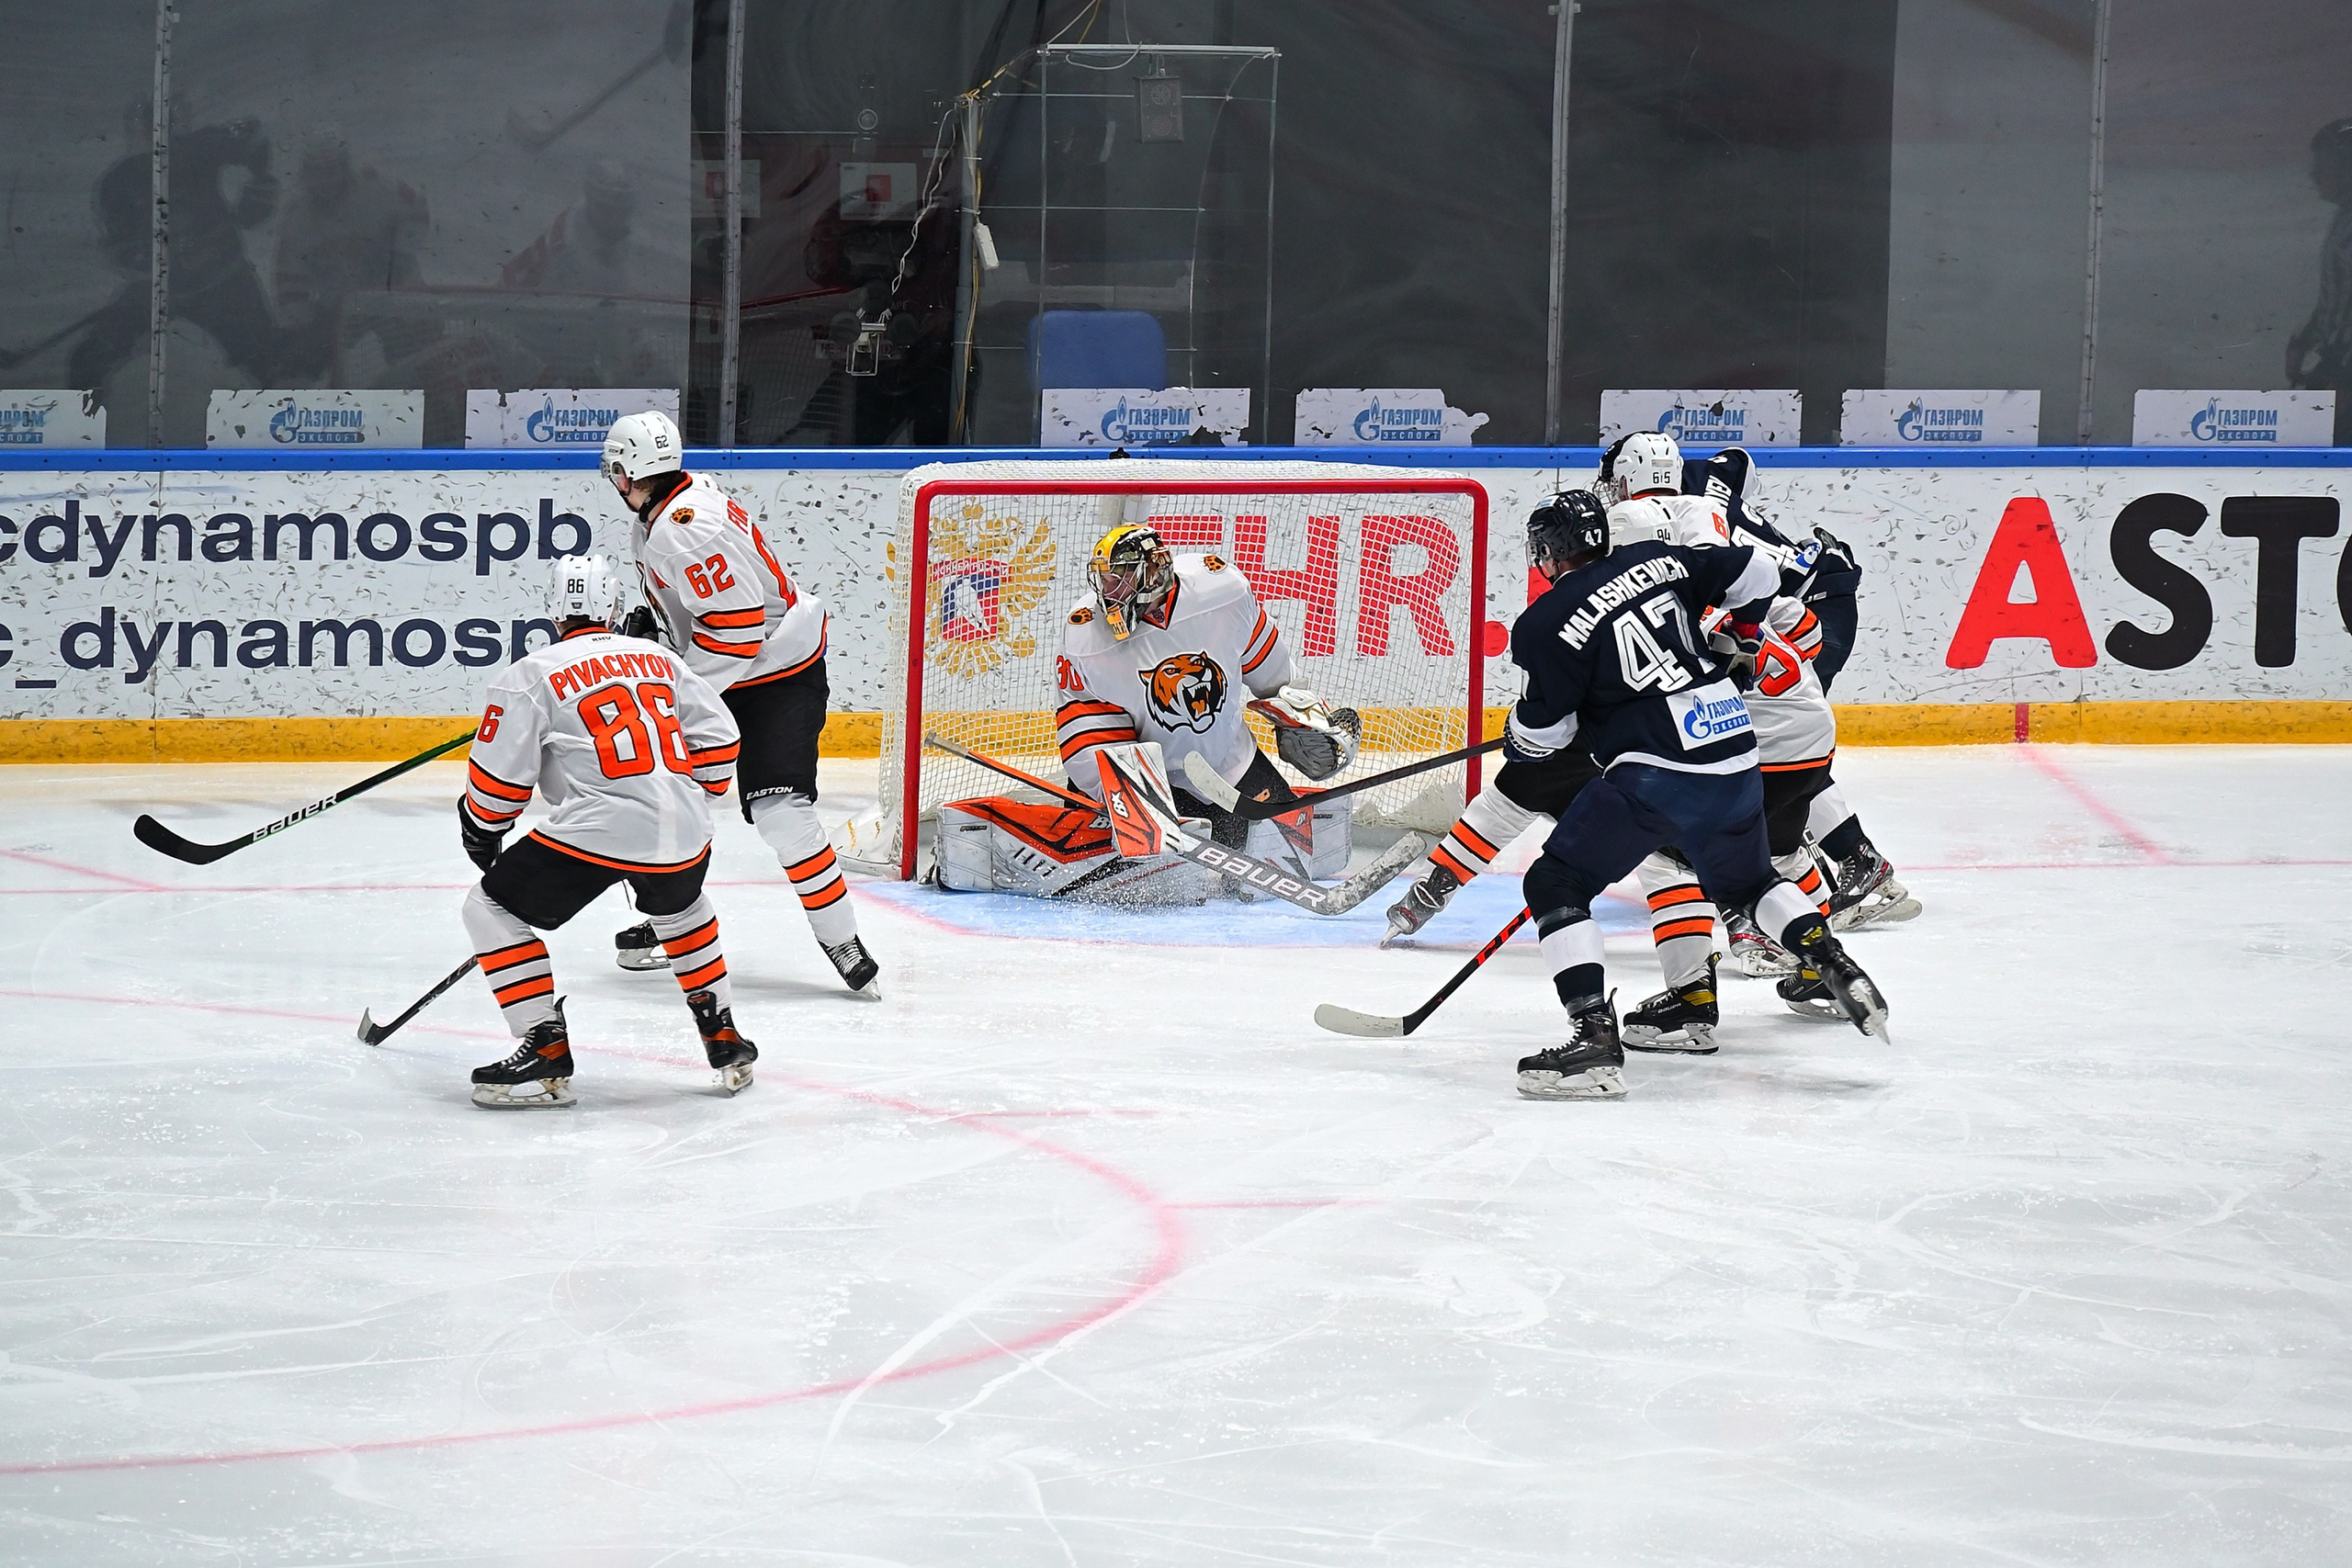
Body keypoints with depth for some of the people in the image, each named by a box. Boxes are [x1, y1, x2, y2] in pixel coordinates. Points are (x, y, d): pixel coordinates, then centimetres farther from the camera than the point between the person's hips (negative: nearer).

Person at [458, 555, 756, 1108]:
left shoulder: (532, 675, 4)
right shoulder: (660, 659, 18)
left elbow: (498, 779, 3)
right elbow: (717, 740, 20)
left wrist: (481, 832, 22)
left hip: (595, 831, -6)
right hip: (682, 834, 6)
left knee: (493, 910, 9)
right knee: (681, 910, 37)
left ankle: (547, 1051, 1)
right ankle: (725, 1043, 35)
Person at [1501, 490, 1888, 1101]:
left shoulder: (1550, 621, -5)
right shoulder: (1657, 562, 12)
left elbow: (1542, 734, 0)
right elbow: (1756, 572, 19)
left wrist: (1515, 739, 23)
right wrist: (1742, 644, 34)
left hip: (1654, 774, -7)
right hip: (1735, 757, 7)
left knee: (1556, 883, 1)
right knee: (1747, 880, 31)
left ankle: (1594, 1037, -13)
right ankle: (1838, 972, 15)